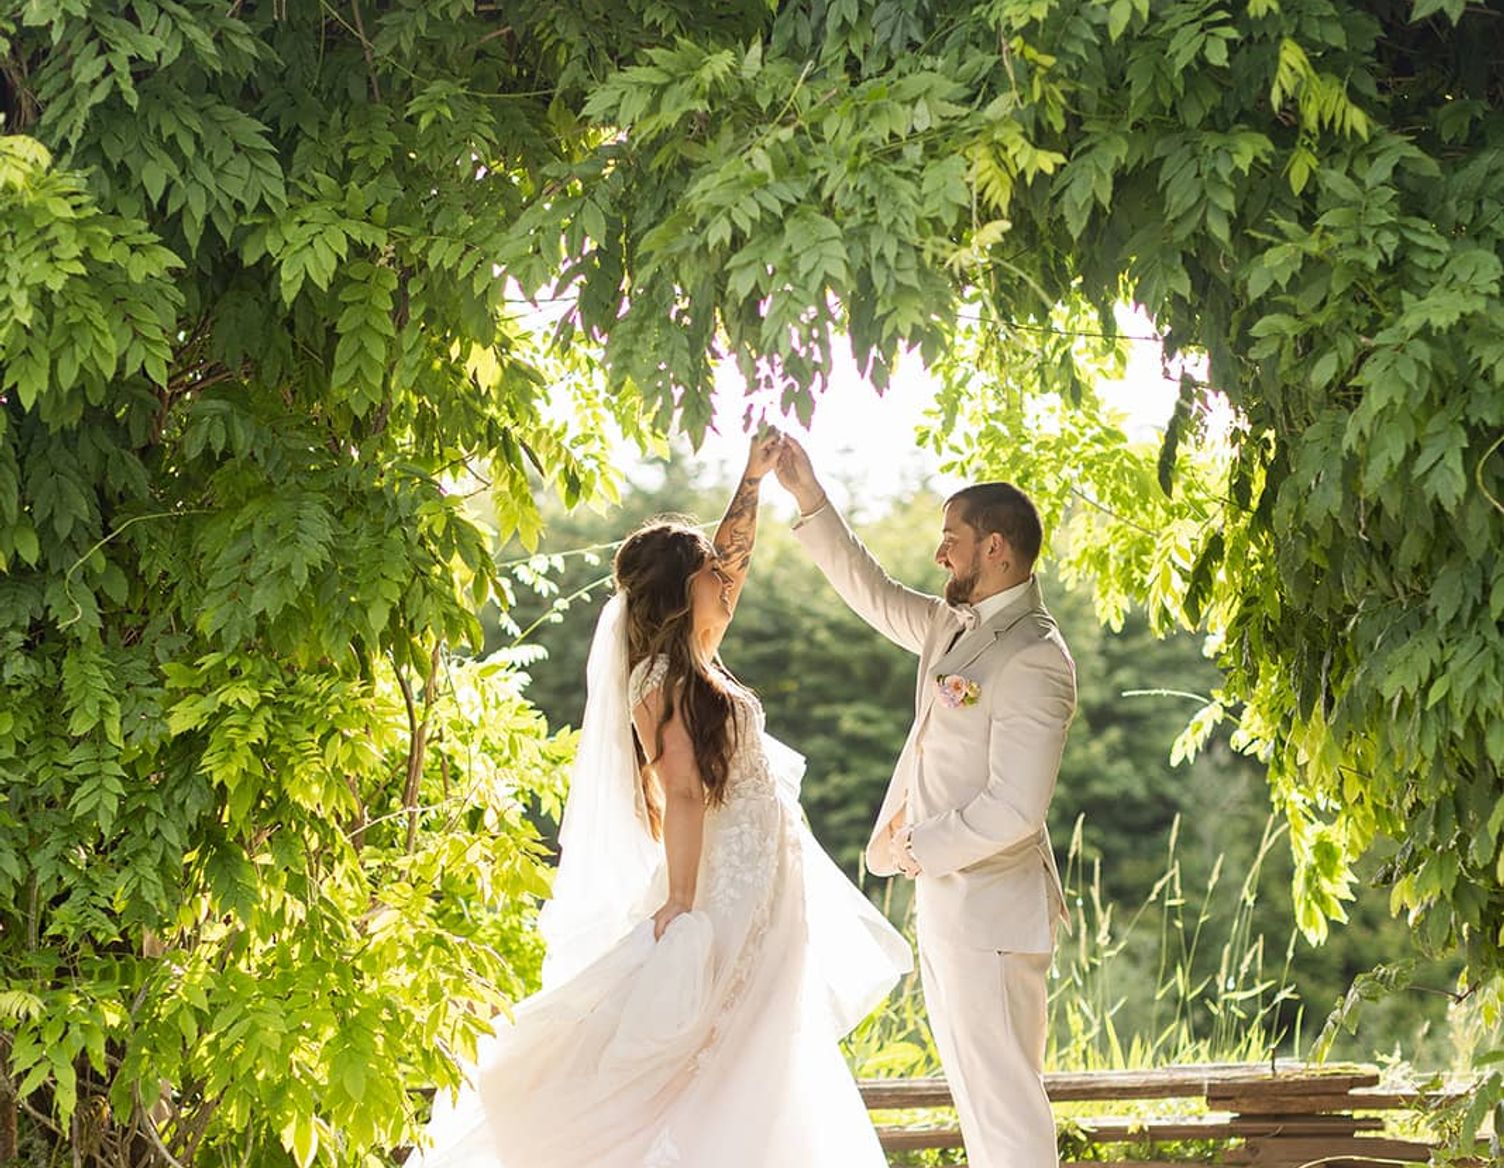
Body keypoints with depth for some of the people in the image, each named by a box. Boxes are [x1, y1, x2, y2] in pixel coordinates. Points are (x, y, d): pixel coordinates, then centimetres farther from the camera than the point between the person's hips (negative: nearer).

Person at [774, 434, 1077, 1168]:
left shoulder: (1033, 661, -19)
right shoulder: (955, 628, 9)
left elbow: (1014, 808, -25)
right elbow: (873, 594, 24)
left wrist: (918, 847, -12)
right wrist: (809, 500, 18)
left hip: (987, 914, -10)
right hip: (944, 905, 10)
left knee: (1005, 1105, -3)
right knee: (978, 1093, 18)